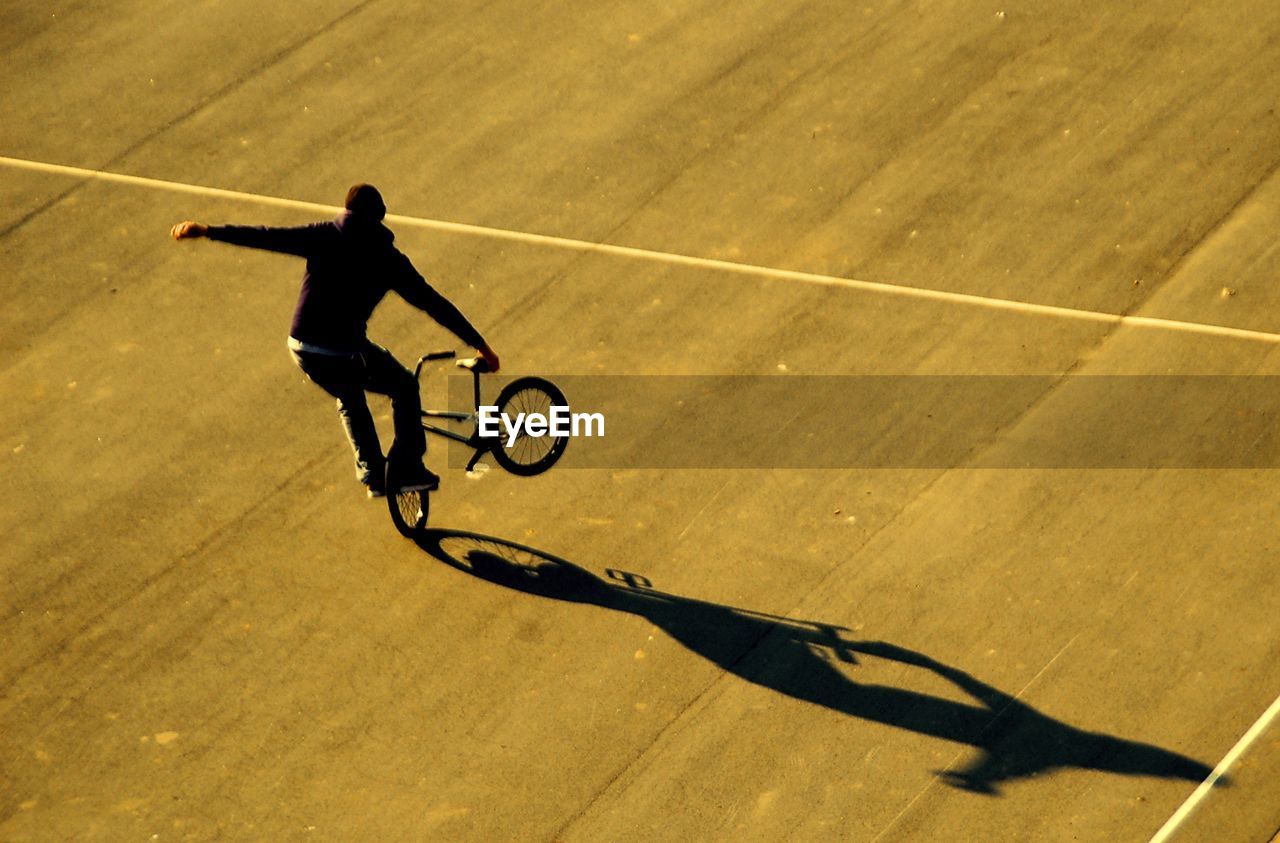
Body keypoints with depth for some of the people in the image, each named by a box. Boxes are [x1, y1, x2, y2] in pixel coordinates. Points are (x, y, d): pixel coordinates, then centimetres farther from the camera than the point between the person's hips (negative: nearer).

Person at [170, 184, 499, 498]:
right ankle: (408, 469, 15)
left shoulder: (324, 236, 3)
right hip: (346, 353, -3)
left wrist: (207, 231, 3)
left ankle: (373, 474, 30)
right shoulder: (388, 258, 1)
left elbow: (268, 237, -3)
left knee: (349, 399, 32)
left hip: (303, 350, 3)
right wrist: (480, 345, 5)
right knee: (405, 387, 22)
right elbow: (434, 304, 1)